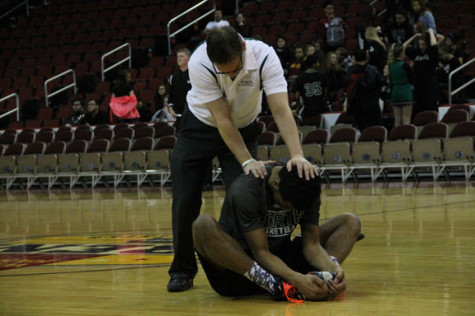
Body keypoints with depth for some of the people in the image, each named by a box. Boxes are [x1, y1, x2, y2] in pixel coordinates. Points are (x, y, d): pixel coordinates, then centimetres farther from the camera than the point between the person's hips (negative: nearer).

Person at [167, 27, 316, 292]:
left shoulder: (264, 56, -31)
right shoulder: (199, 64, -33)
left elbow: (281, 110, -36)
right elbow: (222, 119, -30)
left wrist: (297, 155, -49)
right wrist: (247, 161, -38)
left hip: (244, 128, 1)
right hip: (201, 127, 0)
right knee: (186, 201, -4)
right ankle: (183, 269, 12)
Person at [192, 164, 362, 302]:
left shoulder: (308, 190, -6)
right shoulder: (245, 191, -23)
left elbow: (311, 244, -8)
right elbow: (260, 252, -24)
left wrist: (335, 269, -29)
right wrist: (296, 279, -40)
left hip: (281, 261, 5)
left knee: (350, 222, -4)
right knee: (203, 224, -37)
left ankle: (325, 279, -34)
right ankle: (274, 286, -39)